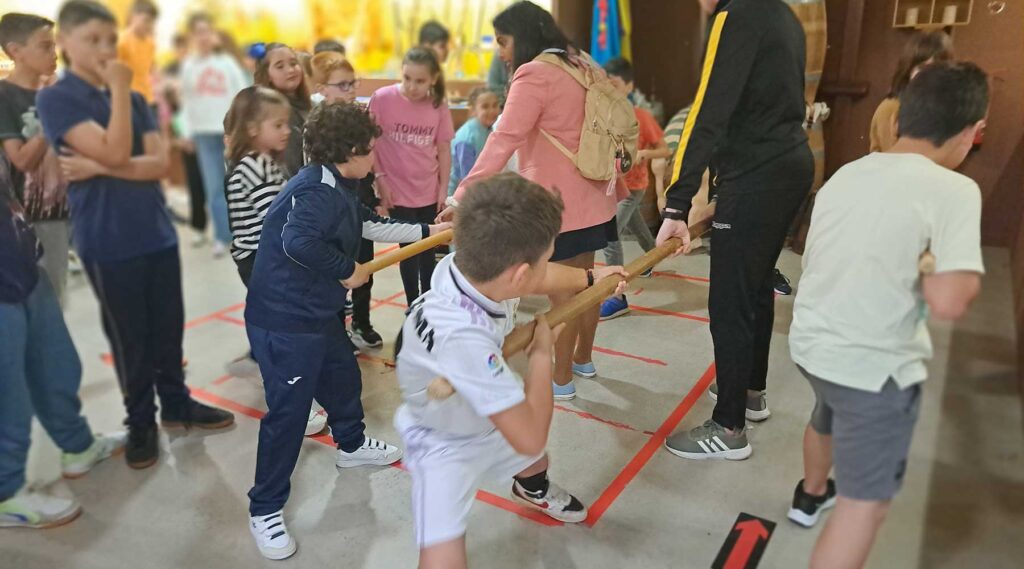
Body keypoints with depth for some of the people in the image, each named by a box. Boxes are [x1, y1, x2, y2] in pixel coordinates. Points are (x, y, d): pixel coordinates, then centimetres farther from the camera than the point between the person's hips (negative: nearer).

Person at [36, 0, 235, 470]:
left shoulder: (135, 100, 9)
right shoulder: (56, 99, -7)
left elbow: (160, 164, -3)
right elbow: (115, 152, -20)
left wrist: (100, 168, -14)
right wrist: (119, 91, -16)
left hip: (157, 232, 5)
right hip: (108, 242, -5)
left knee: (168, 327, 14)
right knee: (129, 337, 7)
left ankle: (176, 403, 31)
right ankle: (140, 422, 23)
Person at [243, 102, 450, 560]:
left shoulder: (335, 187, 12)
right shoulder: (318, 189, -22)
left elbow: (371, 225, 22)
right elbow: (298, 242, -38)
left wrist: (427, 231, 25)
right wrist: (347, 271, -23)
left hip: (316, 312, 11)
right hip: (283, 320, -11)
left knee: (343, 376, 26)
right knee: (288, 411, -3)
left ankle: (352, 445, 52)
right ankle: (264, 510, 13)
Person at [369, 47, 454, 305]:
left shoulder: (438, 106, -4)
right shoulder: (383, 98, -12)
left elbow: (444, 149, 3)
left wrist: (444, 188, 3)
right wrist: (380, 179, -8)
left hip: (429, 192, 3)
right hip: (398, 191, -3)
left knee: (428, 250, 15)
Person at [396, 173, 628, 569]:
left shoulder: (477, 265, -26)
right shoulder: (462, 335, -47)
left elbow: (538, 278, 1)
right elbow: (529, 437, -38)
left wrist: (590, 278, 18)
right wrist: (542, 352, -25)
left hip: (491, 418, 8)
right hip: (446, 447, -7)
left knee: (536, 461, 35)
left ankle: (533, 489, 71)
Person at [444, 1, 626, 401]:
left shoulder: (534, 74, -15)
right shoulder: (581, 67, 13)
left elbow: (503, 140, -23)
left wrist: (464, 195, -25)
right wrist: (617, 186, 28)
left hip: (557, 203, -9)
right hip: (592, 196, 9)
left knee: (561, 293, 1)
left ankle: (562, 381, 14)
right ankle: (583, 359, 35)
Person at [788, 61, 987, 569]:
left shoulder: (846, 174, 2)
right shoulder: (952, 190, -17)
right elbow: (948, 302, -27)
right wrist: (960, 273, -6)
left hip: (812, 343, 8)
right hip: (872, 366, -8)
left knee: (827, 421, 35)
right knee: (866, 502, 4)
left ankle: (811, 495, 63)